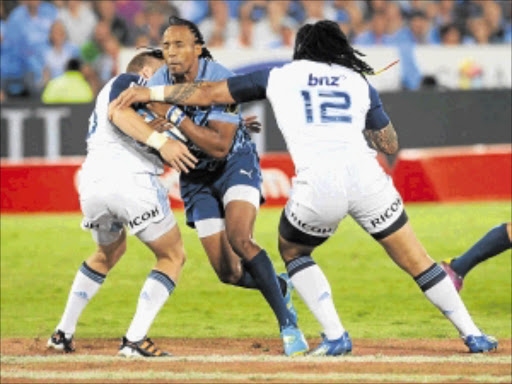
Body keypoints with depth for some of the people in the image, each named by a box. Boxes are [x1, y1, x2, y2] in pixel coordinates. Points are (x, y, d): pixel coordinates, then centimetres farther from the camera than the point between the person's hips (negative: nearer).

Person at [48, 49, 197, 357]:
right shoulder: (128, 81, 14)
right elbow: (119, 112, -12)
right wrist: (161, 141, -22)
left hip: (92, 184, 8)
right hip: (130, 179, -8)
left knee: (110, 252, 34)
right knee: (173, 257, 7)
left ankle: (64, 333, 29)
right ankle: (135, 340, -7)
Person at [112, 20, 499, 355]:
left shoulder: (280, 76, 18)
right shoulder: (360, 83, 22)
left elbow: (212, 92, 21)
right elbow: (391, 145, 27)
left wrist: (152, 93, 30)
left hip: (317, 189, -1)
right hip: (365, 176, 1)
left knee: (292, 250, 26)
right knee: (416, 260, 15)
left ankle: (335, 335, 14)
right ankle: (472, 334, 15)